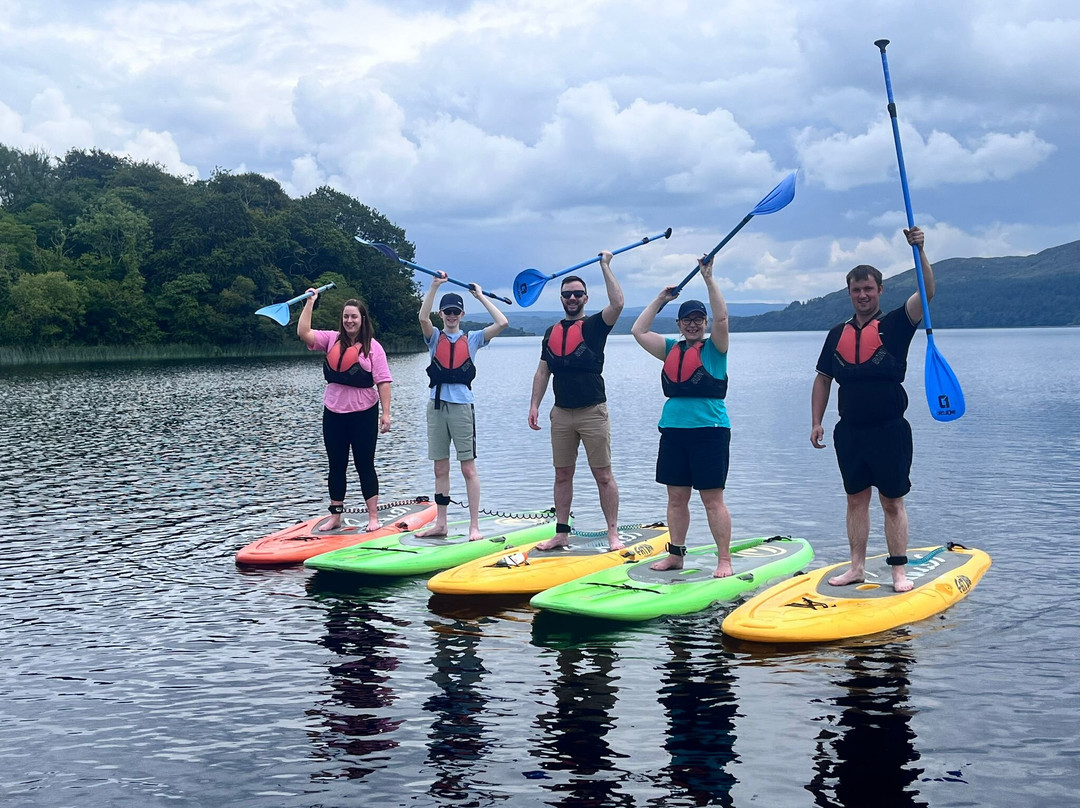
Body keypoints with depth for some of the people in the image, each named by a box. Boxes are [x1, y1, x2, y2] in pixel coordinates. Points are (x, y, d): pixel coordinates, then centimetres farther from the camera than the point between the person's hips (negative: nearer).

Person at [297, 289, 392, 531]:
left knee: (365, 465, 3)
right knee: (336, 466, 10)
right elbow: (303, 333, -6)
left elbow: (383, 382, -7)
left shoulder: (373, 347, -4)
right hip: (334, 413, 3)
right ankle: (335, 517, 18)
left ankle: (373, 517, 10)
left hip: (364, 414, -3)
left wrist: (386, 413, -14)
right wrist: (310, 303, -6)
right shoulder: (332, 339, 6)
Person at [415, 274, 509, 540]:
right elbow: (423, 317, -12)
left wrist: (481, 297, 1)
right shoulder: (435, 337, 9)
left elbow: (502, 323, -5)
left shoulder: (472, 339, 7)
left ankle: (474, 526, -2)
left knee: (468, 468, -3)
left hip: (462, 406, -2)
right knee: (440, 469, 8)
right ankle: (440, 524, 15)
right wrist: (434, 286, -15)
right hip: (437, 406, 2)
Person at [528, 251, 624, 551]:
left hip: (593, 412, -5)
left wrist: (605, 265, -13)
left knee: (603, 476, -3)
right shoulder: (551, 333, 13)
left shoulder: (594, 325, -1)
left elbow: (617, 303, -19)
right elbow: (542, 371, 15)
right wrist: (534, 405, 5)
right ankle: (561, 533, 16)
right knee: (562, 475, 9)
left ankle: (613, 534, 1)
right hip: (561, 413, 5)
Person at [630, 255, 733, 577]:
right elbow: (638, 331, 12)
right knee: (676, 497, 10)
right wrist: (660, 299, 12)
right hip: (673, 430, 5)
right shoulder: (671, 349, 15)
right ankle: (676, 554, 19)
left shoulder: (714, 348, 2)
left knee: (712, 499, -4)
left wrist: (709, 278, -12)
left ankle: (724, 560, 0)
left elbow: (722, 317, -13)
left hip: (709, 430, -5)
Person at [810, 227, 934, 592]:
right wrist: (816, 421, 9)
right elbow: (823, 379, 16)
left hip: (889, 431, -4)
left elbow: (926, 293, -16)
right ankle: (857, 567, 16)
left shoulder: (894, 325, -1)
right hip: (849, 432, 4)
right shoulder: (838, 334, 10)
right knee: (856, 499, 10)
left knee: (892, 503, 1)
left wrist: (919, 252, -25)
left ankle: (899, 571, 5)